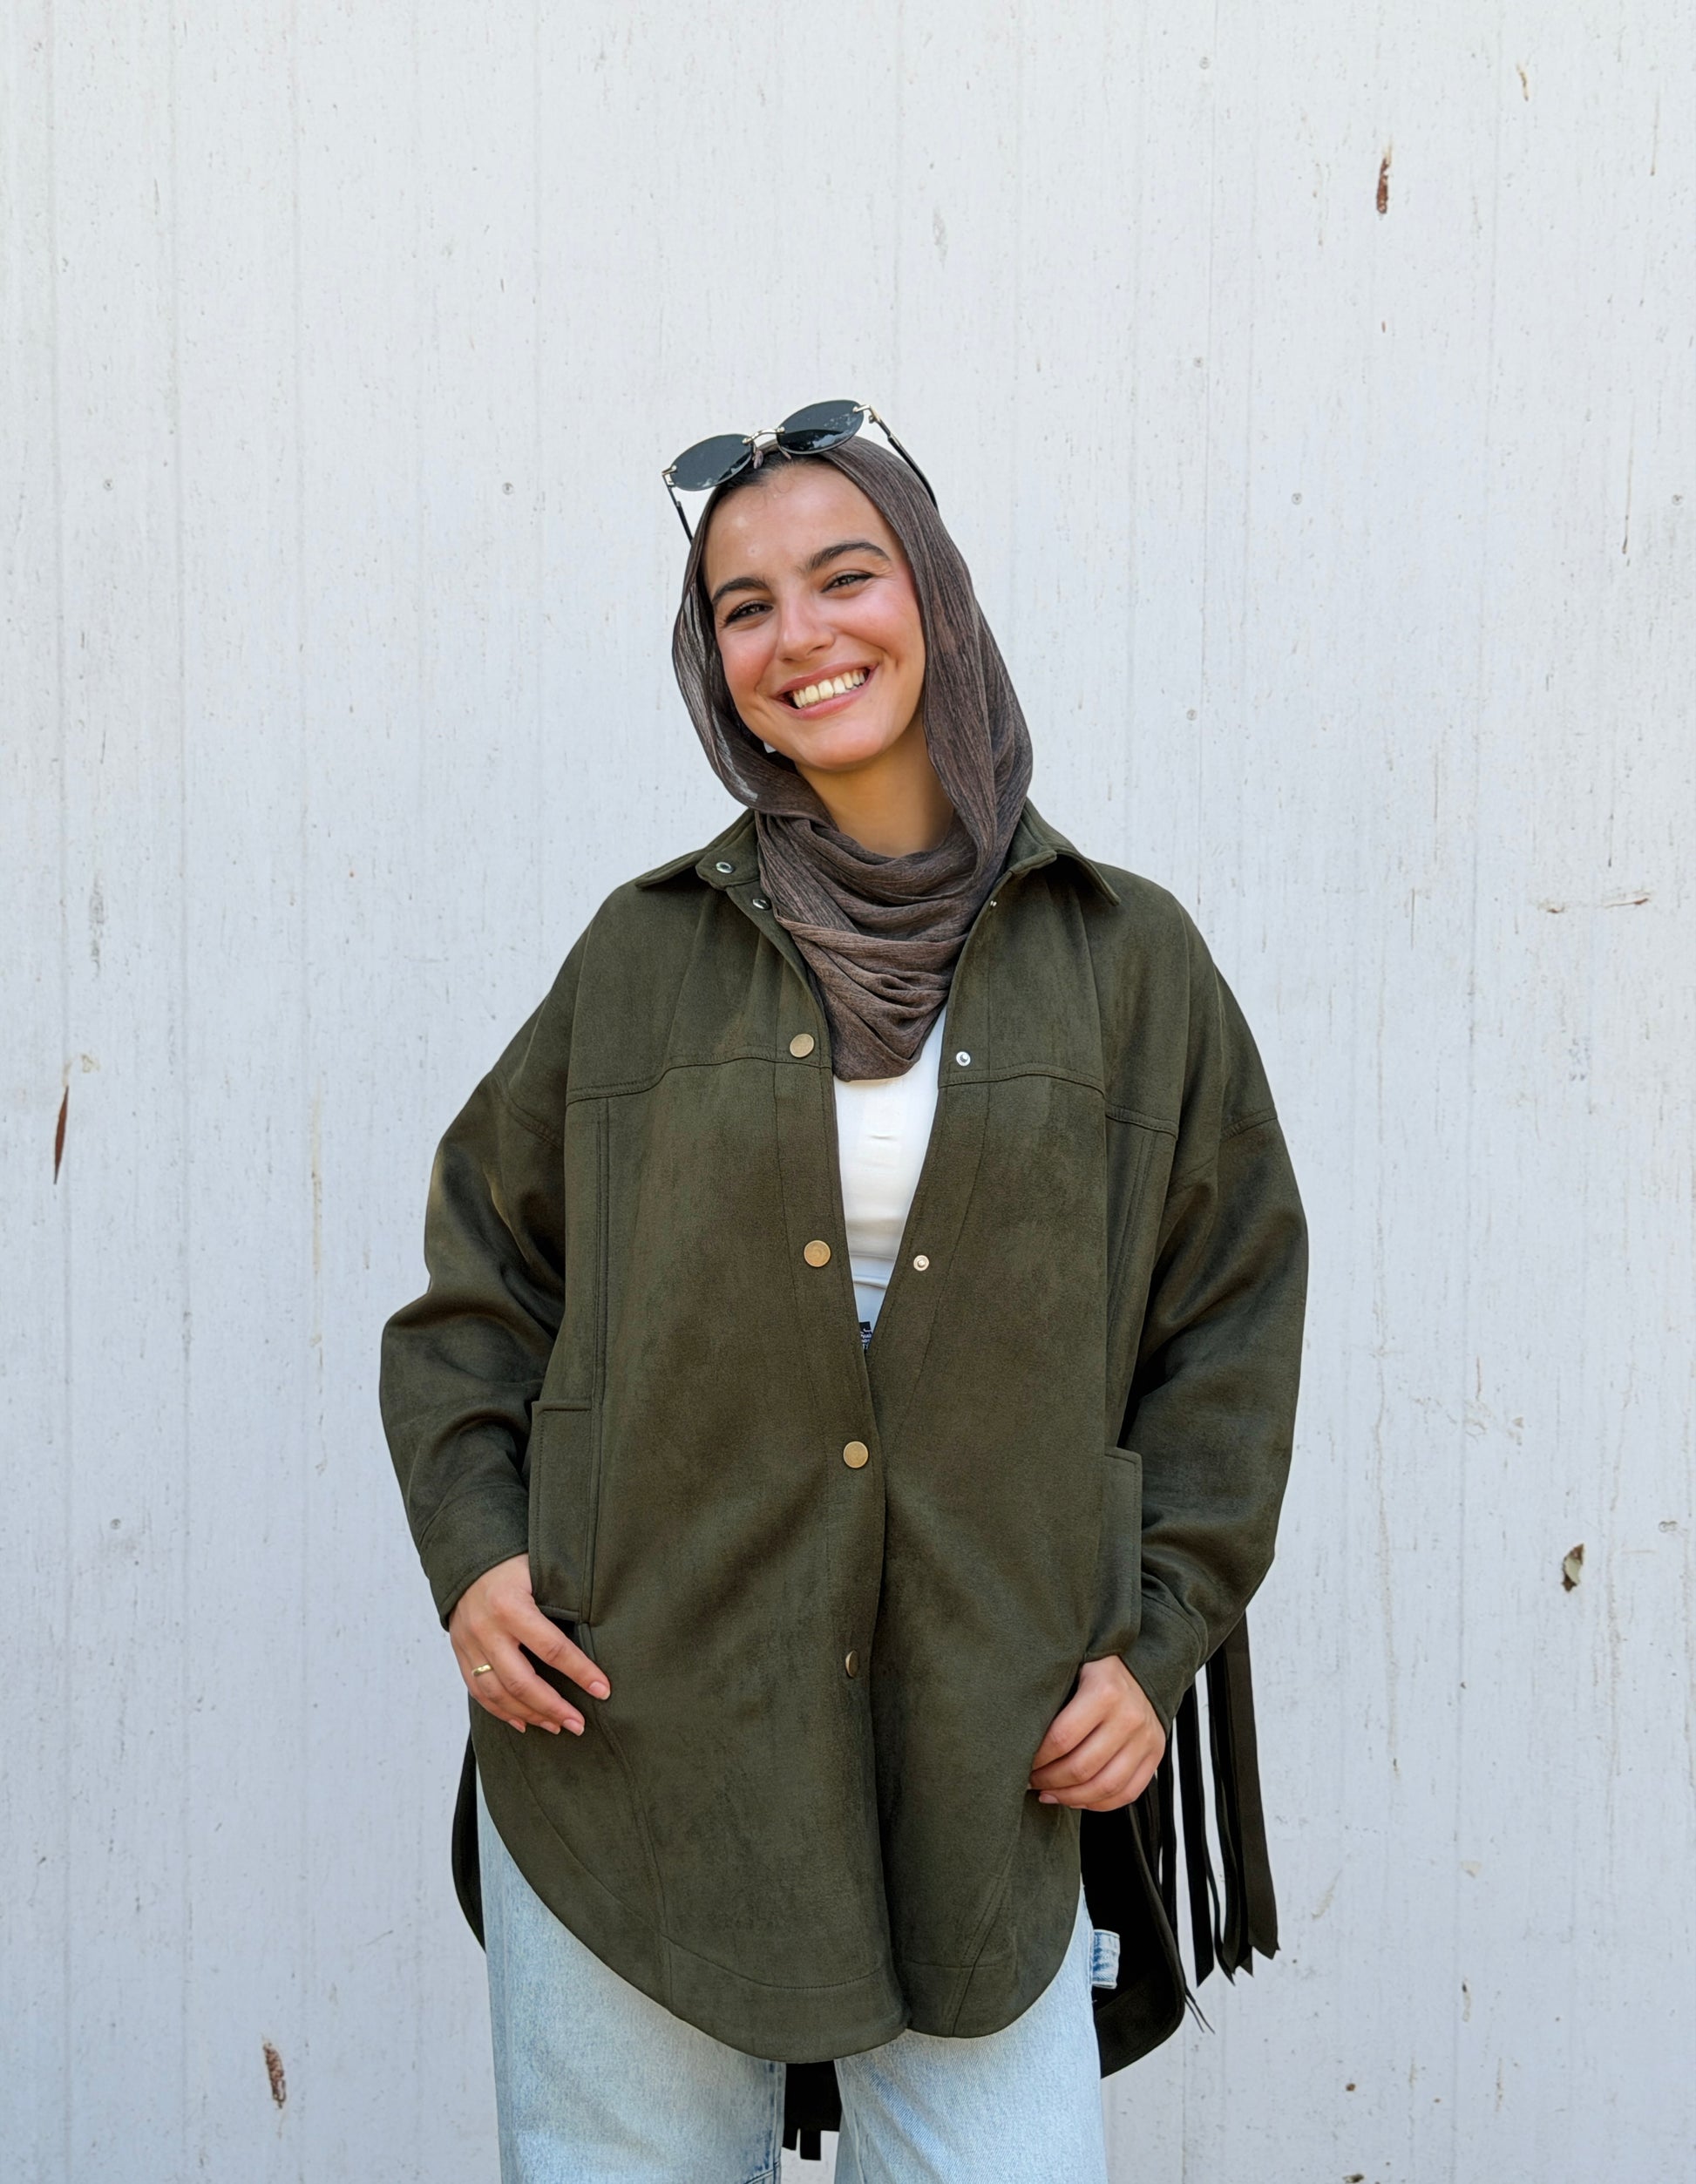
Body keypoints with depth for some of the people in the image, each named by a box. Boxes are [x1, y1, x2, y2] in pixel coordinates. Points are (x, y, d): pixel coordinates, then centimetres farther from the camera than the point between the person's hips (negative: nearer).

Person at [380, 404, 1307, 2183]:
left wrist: (1158, 1644, 0)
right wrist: (470, 1549, -2)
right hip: (629, 1733, 1)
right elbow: (482, 1272, 12)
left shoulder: (1126, 963, 4)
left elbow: (1231, 1325, 8)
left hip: (988, 1766, 0)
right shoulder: (645, 954, 5)